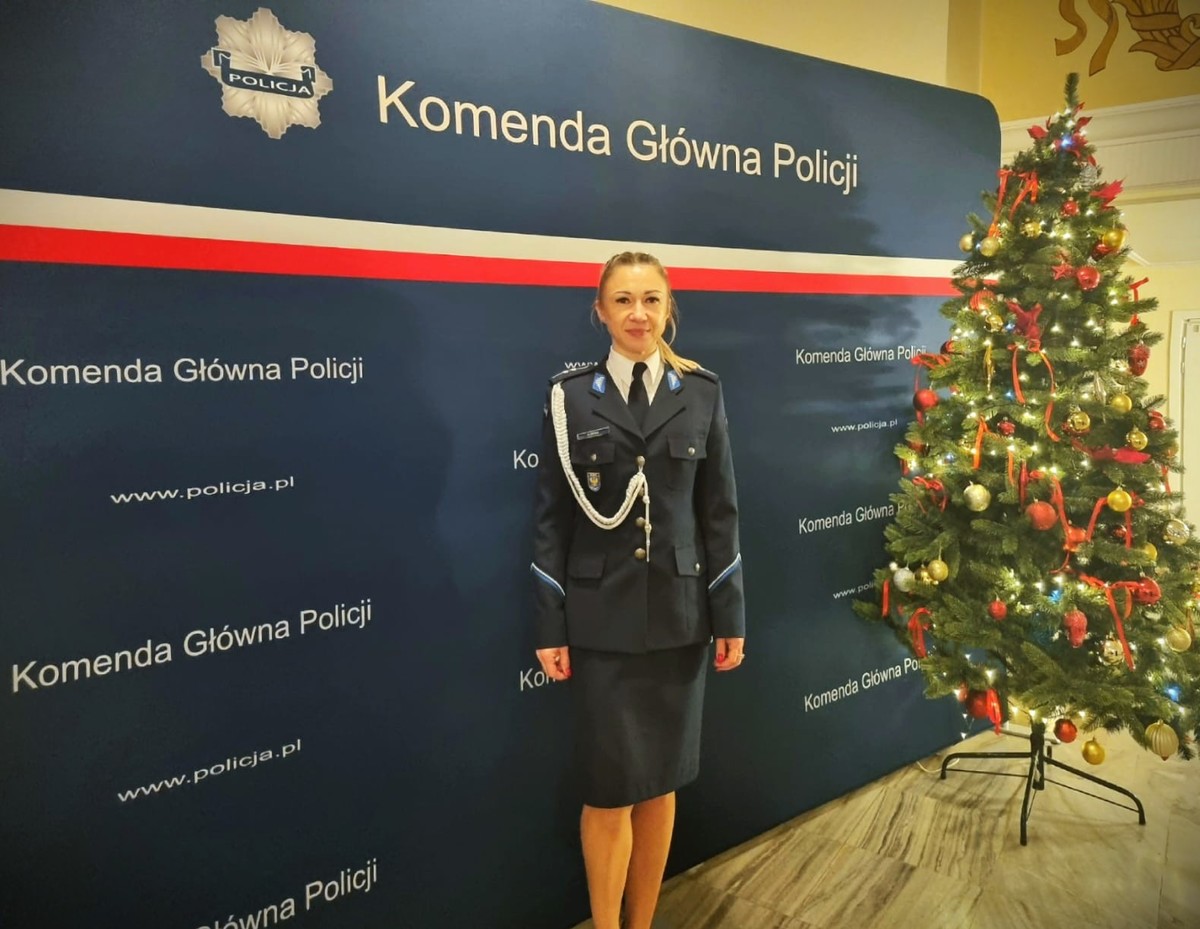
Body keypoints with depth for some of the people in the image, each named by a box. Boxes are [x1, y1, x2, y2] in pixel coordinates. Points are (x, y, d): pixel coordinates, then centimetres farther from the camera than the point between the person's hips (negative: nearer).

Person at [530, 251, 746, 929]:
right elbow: (551, 518, -2)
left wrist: (731, 616, 2)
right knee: (611, 787, 3)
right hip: (601, 617, -2)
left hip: (678, 613, 2)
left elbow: (720, 512, 4)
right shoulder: (571, 396, -2)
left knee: (661, 781, 12)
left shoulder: (702, 393, 3)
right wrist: (551, 628, -5)